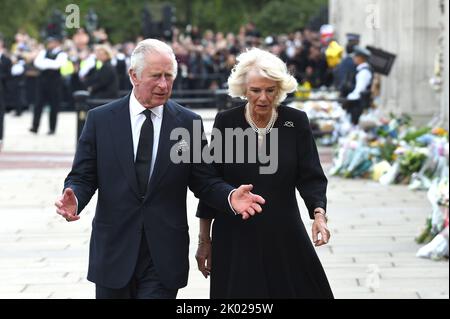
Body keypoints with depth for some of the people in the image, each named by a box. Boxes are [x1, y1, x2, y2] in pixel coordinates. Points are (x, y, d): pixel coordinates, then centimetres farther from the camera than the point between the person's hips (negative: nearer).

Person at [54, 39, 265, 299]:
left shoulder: (188, 122, 2)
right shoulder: (100, 119, 1)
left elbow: (205, 180, 4)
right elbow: (83, 177, 2)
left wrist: (230, 197, -17)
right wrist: (74, 201, -20)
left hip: (164, 255, -1)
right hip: (114, 250, 1)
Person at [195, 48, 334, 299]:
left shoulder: (296, 121, -1)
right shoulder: (226, 122, -2)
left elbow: (310, 176, -3)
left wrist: (319, 214, -22)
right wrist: (204, 240, 3)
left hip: (284, 237, 1)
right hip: (235, 240, -1)